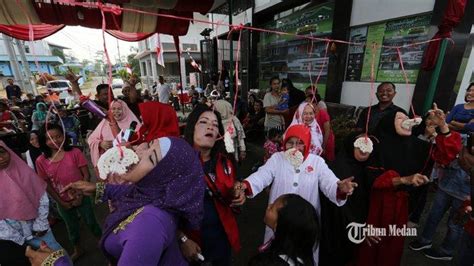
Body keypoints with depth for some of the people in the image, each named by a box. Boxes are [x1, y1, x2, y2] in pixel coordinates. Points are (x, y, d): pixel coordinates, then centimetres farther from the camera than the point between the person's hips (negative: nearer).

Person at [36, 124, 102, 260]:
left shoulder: (74, 152, -14)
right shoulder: (41, 161, -9)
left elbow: (86, 175, -11)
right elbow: (46, 185, -3)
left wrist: (80, 196, -14)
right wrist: (61, 202, -5)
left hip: (81, 197, -2)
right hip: (63, 202, 2)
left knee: (91, 222, 13)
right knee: (71, 227, 22)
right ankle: (77, 250, 46)